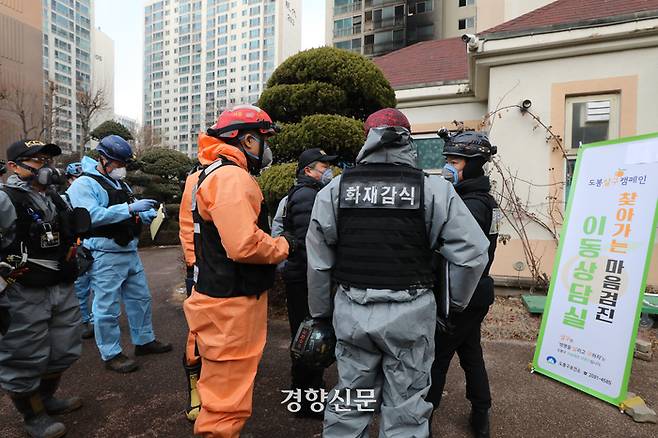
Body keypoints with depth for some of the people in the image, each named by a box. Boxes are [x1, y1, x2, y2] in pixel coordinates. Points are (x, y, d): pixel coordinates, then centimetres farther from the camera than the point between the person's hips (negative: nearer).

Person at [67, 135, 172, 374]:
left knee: (140, 298, 16)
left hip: (131, 252, 9)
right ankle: (111, 354, 16)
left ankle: (144, 340, 32)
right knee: (107, 307, 2)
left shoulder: (121, 184, 18)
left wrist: (146, 215, 2)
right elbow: (92, 215, -24)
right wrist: (129, 208, -27)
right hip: (105, 256, -8)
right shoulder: (84, 184, -9)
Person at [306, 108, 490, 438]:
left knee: (349, 401, 19)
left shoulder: (335, 189, -2)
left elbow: (318, 262, 2)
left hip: (352, 311, 2)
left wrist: (321, 313, 14)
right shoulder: (434, 189, -7)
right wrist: (456, 302, 9)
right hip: (410, 313, -1)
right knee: (405, 409, 15)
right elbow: (473, 252, -7)